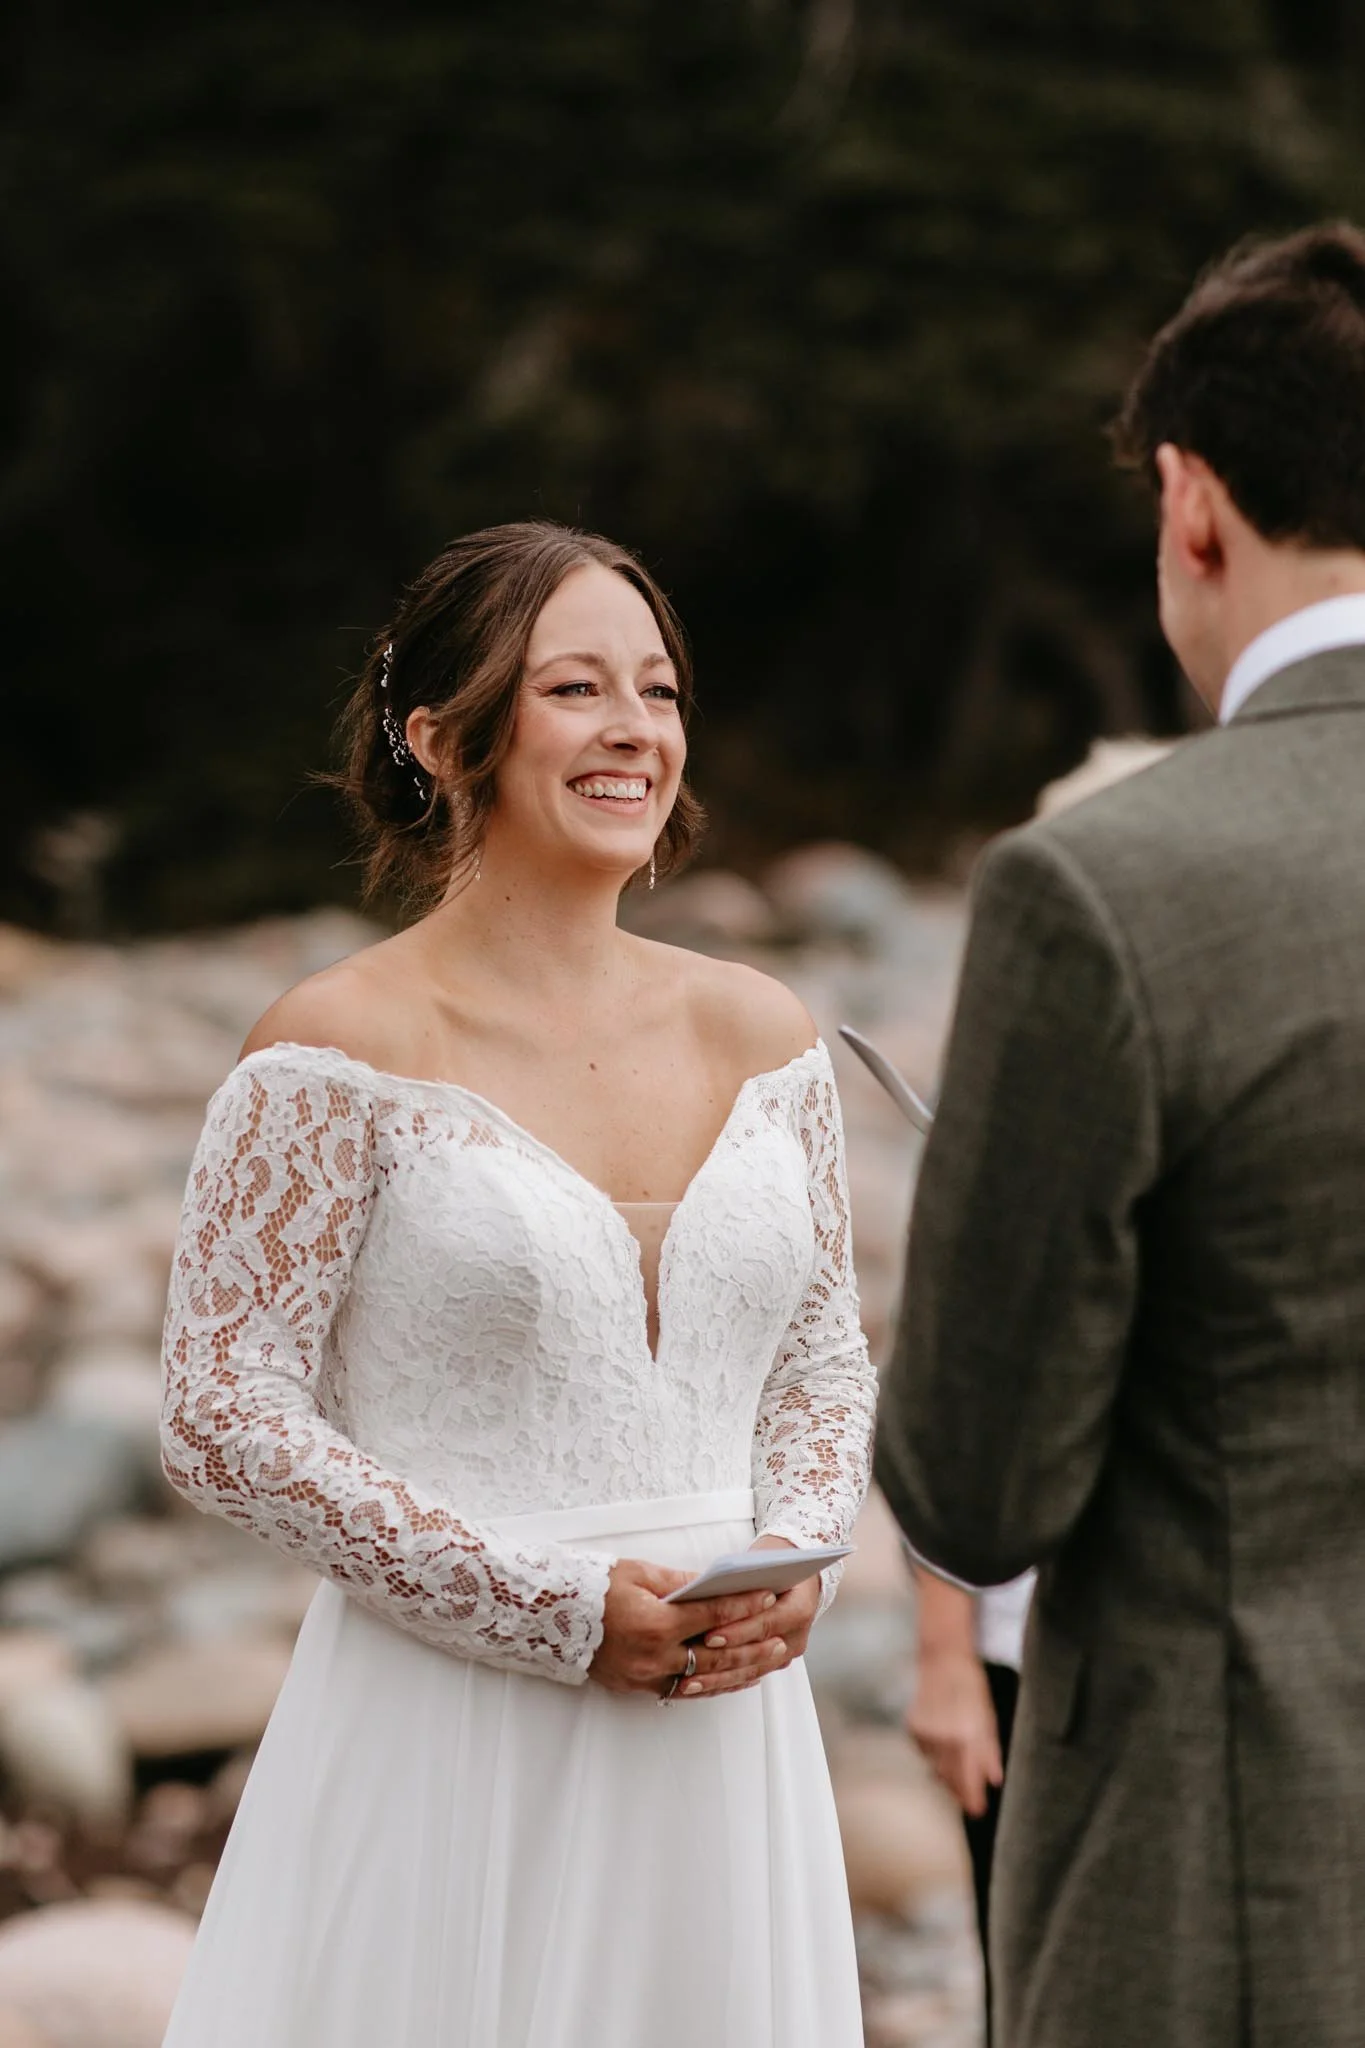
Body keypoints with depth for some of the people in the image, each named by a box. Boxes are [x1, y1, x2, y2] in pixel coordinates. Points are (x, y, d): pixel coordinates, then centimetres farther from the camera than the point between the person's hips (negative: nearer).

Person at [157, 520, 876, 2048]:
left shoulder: (758, 1036, 7)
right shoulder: (340, 1056, -8)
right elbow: (224, 1420, -10)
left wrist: (794, 1559, -4)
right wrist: (556, 1607, -14)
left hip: (724, 1732, 5)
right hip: (450, 1736, -4)